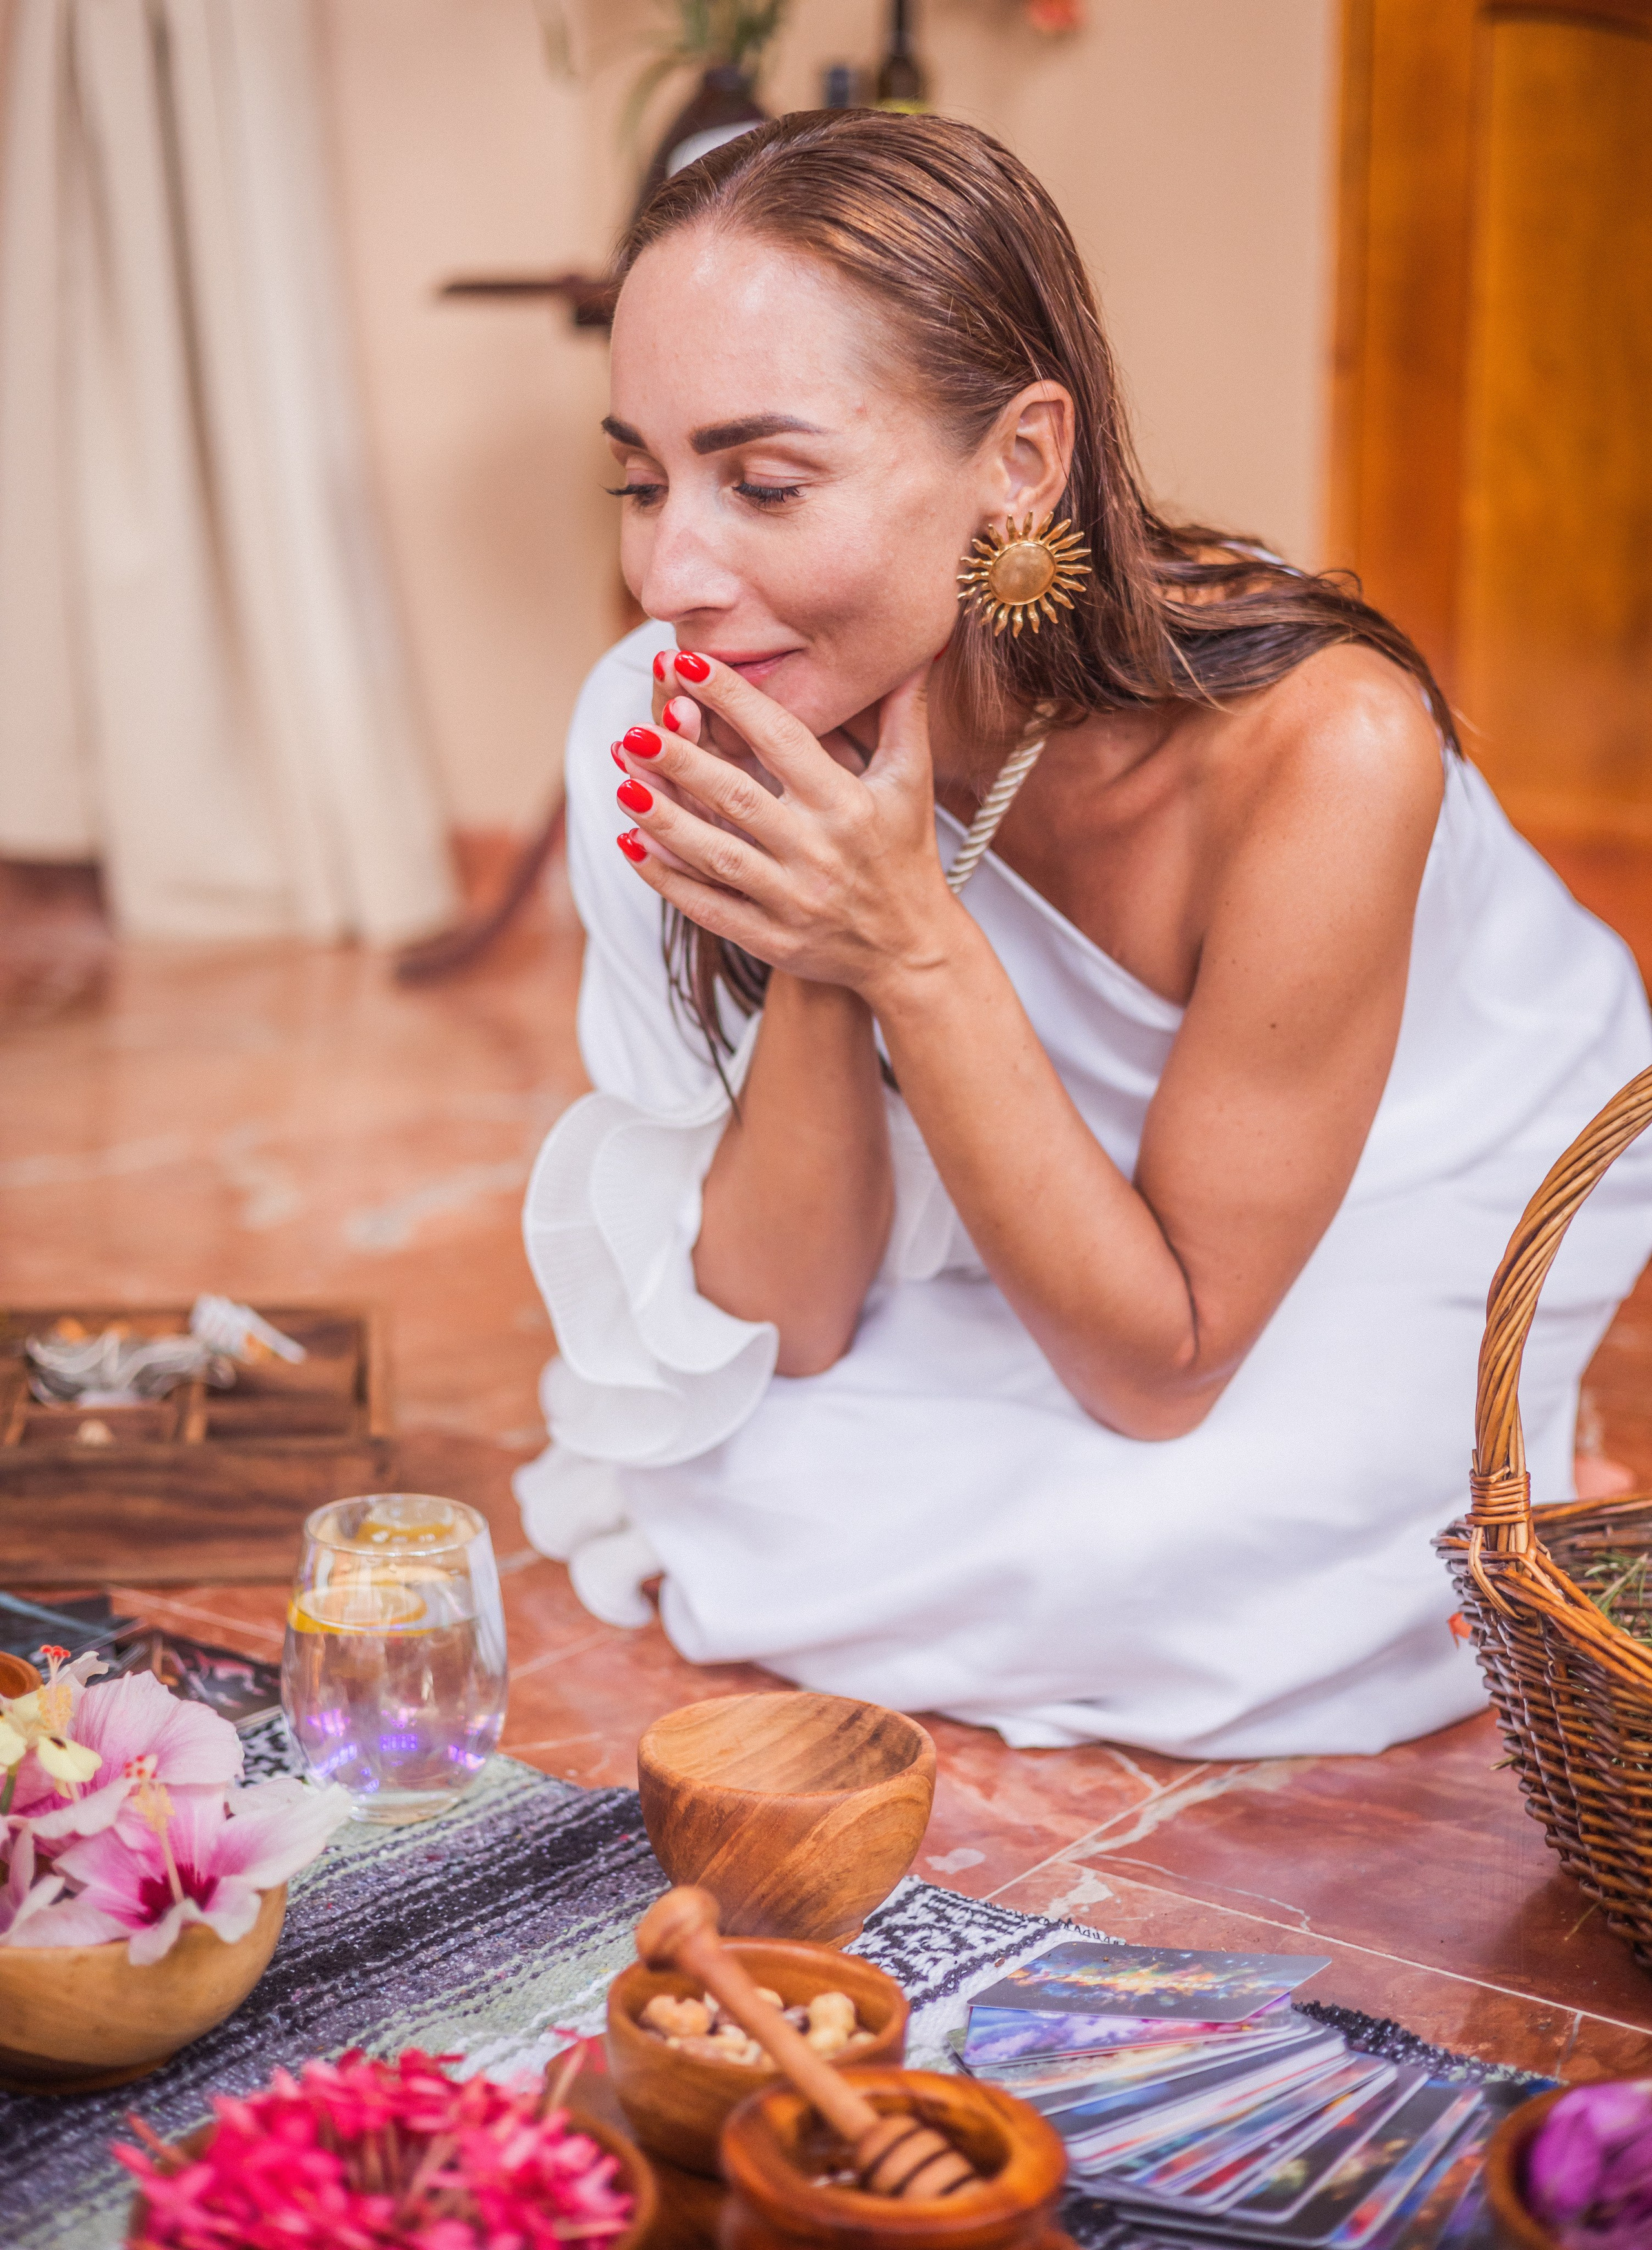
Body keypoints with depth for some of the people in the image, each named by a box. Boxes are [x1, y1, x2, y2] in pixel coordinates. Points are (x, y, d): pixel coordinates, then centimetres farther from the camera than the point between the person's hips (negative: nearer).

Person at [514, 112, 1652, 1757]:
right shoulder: (661, 727, -25)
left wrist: (915, 950, -40)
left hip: (1416, 1207, -3)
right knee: (734, 1454, -18)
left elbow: (1156, 1368, -27)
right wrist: (817, 963, -36)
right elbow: (788, 1327, -18)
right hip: (1049, 1224, 4)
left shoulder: (1318, 747, -37)